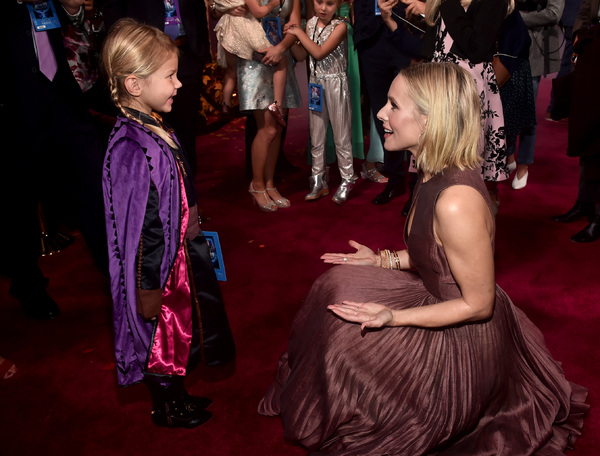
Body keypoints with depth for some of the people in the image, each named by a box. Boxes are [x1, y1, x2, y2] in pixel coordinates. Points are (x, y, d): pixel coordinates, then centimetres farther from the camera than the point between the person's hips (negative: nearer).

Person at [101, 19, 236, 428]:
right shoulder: (131, 151, -30)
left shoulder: (155, 128, 0)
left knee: (181, 328, 24)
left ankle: (177, 395, 46)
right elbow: (138, 229, -26)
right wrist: (149, 288, -20)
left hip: (181, 254, 9)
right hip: (159, 264, -9)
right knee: (165, 335, 13)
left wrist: (194, 232, 21)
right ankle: (167, 409, 38)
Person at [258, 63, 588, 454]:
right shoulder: (437, 172, -4)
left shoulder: (458, 201, -35)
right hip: (439, 297, 9)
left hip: (465, 345, -9)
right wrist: (383, 261, 6)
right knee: (341, 284, 10)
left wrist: (392, 316, -26)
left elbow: (478, 305, -25)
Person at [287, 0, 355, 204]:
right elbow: (302, 54, 4)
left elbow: (319, 53, -21)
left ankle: (346, 181, 13)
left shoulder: (340, 26, -12)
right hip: (316, 83, 6)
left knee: (341, 134, 2)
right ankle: (318, 181, 21)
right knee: (316, 135, 10)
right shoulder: (310, 23, 4)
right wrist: (290, 38, -9)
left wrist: (299, 33, -12)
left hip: (336, 84, -5)